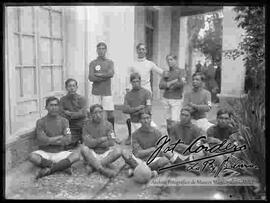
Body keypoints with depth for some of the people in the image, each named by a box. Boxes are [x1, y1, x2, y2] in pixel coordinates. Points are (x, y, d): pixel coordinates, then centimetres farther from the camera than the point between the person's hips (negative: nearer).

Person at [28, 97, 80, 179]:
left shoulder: (64, 121, 5)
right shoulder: (40, 122, 0)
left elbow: (68, 140, -6)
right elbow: (41, 141, -12)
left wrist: (49, 140, -11)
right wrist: (60, 137, -10)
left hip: (59, 153, 1)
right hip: (44, 153, -1)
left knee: (76, 156, -25)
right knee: (32, 157, -33)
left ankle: (49, 170, -27)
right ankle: (62, 166, -20)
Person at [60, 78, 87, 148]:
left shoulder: (81, 99, -2)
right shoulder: (63, 99, 3)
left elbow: (83, 113, -12)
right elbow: (62, 114, -6)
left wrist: (70, 113, -10)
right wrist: (77, 114, -13)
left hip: (83, 127, -1)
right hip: (72, 129, 1)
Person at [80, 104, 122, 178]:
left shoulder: (108, 124, 0)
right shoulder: (87, 125, -4)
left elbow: (111, 142, -10)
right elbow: (87, 143, -17)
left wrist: (94, 142, -12)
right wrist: (103, 139, -19)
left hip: (105, 154, 1)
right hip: (92, 155, -1)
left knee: (118, 152, -24)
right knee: (83, 148, -31)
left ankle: (92, 165, -25)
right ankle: (102, 169, -35)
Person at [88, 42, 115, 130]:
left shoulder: (109, 62, 10)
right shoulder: (93, 63, 7)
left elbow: (111, 73, -9)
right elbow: (91, 77, -6)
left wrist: (98, 74, -6)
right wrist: (105, 76, -8)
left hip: (107, 92, 0)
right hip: (96, 92, 0)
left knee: (110, 114, -2)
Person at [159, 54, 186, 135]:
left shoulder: (181, 71, 1)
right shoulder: (166, 73, 12)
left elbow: (181, 83, -17)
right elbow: (160, 85, 0)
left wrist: (168, 85, -5)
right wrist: (174, 81, -10)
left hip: (176, 99, -4)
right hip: (166, 99, 5)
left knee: (174, 122, -10)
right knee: (168, 121, 8)